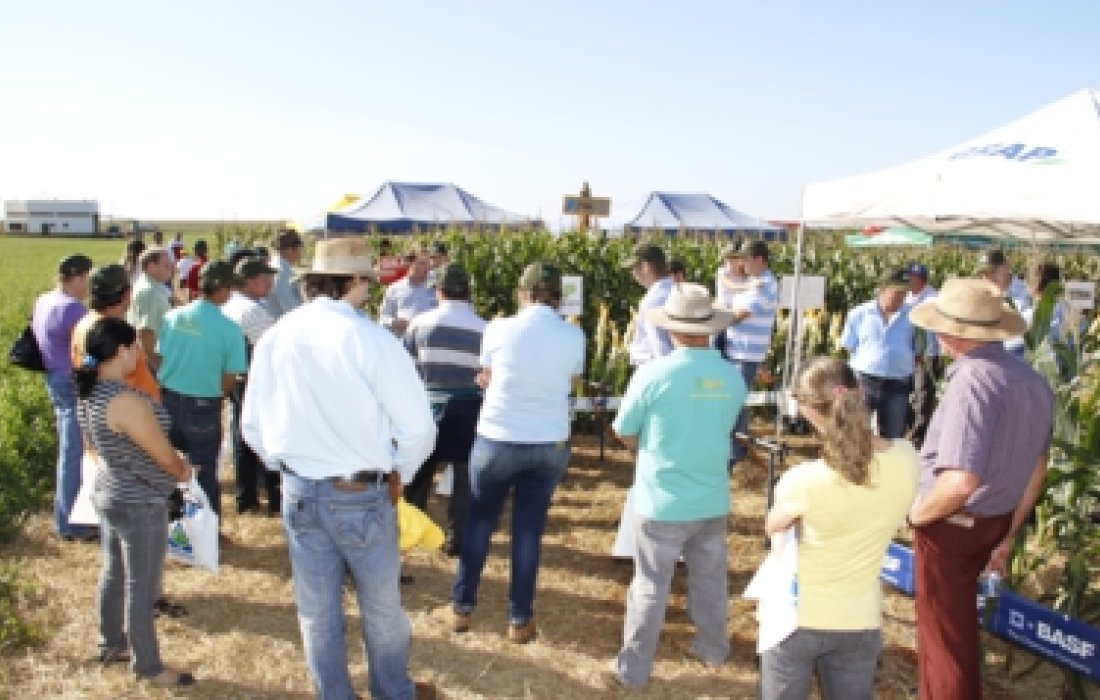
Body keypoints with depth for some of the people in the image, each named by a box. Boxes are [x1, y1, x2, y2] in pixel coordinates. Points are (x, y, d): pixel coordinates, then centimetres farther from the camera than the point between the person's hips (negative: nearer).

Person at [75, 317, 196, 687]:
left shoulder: (91, 392, 0)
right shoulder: (125, 401, -29)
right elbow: (164, 456, -21)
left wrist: (174, 467, 5)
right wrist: (183, 471, 0)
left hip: (109, 493, 10)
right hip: (139, 504, -9)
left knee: (114, 573, 24)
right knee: (141, 588, 5)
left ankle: (111, 644, 41)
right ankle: (148, 666, 20)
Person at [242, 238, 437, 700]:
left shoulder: (274, 338, -4)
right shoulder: (372, 340, -19)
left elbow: (252, 425, 4)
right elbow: (418, 427, -17)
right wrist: (398, 474, 1)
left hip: (299, 491, 4)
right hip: (362, 493, -4)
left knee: (316, 610, 17)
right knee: (381, 607, 17)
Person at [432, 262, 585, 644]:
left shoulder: (500, 329, -9)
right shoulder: (574, 336, -5)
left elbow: (486, 380, 4)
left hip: (497, 439, -1)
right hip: (550, 444, 1)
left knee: (478, 524, 16)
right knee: (529, 530, 13)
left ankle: (461, 608, 27)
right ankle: (520, 619, 22)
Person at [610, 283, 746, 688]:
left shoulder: (654, 373, -18)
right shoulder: (733, 378, -5)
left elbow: (625, 432, -5)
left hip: (661, 502, -4)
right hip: (713, 501, 4)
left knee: (650, 588, 9)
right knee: (710, 581, 21)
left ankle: (634, 668, 20)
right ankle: (713, 650, 40)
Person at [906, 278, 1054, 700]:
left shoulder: (972, 379, -28)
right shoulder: (1033, 380, -1)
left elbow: (961, 481, -36)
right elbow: (1037, 469, 10)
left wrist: (918, 513, -16)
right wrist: (1008, 535, 19)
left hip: (952, 526, -9)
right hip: (996, 523, 9)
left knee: (944, 637, 11)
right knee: (959, 625, 29)